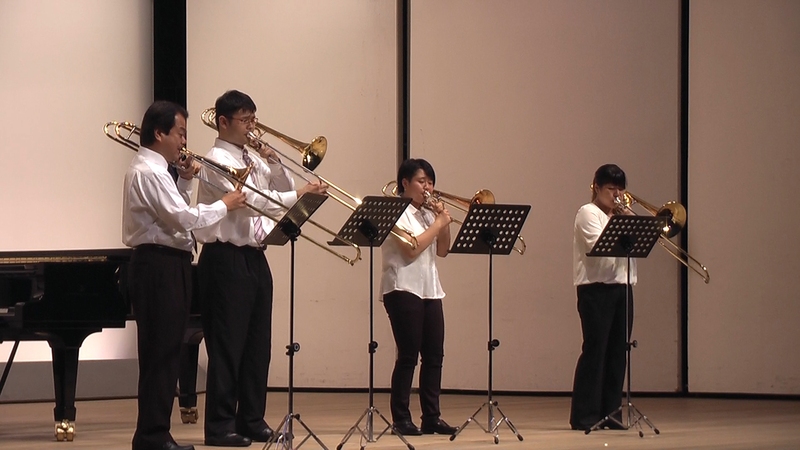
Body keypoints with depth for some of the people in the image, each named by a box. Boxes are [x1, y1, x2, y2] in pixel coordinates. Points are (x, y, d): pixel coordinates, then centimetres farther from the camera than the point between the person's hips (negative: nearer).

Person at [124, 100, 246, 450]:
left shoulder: (156, 170, 18)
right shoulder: (148, 172, -15)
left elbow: (176, 213, 20)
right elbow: (183, 218, -22)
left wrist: (185, 181, 9)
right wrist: (224, 205, -11)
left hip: (168, 266, 11)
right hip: (158, 267, -11)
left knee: (166, 353, 12)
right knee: (159, 353, -8)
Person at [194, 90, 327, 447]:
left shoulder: (253, 160, 16)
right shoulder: (218, 161, -11)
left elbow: (285, 190, 19)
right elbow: (252, 200, -23)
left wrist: (273, 162, 3)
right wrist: (301, 194, -28)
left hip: (255, 257, 9)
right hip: (226, 259, -9)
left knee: (258, 344, 11)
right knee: (227, 344, -5)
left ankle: (252, 421, 18)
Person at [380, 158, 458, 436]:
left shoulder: (428, 213, 17)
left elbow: (442, 251, 15)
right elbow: (412, 248, -18)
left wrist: (444, 222, 1)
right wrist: (438, 223, -10)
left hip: (430, 290, 8)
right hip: (404, 289, -8)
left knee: (434, 355, 3)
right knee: (408, 356, -8)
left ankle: (431, 417, 7)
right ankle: (401, 419, -4)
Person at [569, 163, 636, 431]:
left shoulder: (619, 216, 18)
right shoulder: (588, 213, -3)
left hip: (621, 286, 7)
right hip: (596, 288, -7)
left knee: (617, 351, 6)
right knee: (595, 349, -8)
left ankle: (610, 412, 10)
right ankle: (584, 416, -5)